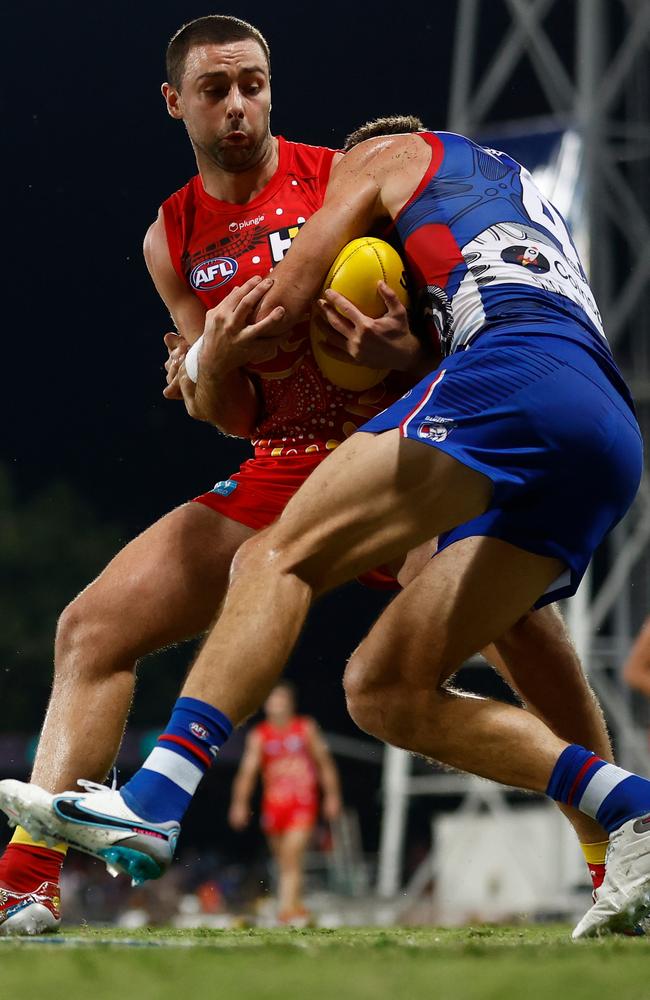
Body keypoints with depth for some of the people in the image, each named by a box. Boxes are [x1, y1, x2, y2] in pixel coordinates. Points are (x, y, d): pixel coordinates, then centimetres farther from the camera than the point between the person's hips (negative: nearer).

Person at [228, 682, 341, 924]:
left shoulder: (306, 728, 4)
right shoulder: (259, 735, 4)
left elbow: (324, 763, 10)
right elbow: (248, 770, -2)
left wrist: (332, 796, 7)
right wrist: (240, 803, -12)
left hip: (303, 804, -2)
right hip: (274, 804, 2)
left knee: (292, 856, -17)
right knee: (283, 860, 10)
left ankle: (286, 909, -23)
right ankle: (297, 908, 26)